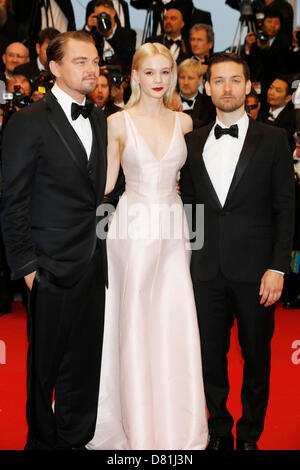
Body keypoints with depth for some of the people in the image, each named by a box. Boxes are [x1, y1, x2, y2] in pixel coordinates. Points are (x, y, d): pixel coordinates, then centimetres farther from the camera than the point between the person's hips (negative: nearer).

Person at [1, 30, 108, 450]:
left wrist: (103, 251, 8)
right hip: (53, 267, -6)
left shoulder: (99, 119, 10)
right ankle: (42, 440, 30)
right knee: (46, 362, 10)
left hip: (93, 263, 6)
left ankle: (76, 439, 33)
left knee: (86, 360, 15)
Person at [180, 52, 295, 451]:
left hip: (254, 269, -2)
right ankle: (219, 431, 29)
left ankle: (250, 434, 27)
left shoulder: (273, 139, 1)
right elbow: (188, 205, 10)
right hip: (206, 269, 3)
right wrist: (186, 261, 3)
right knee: (211, 355, 10)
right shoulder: (193, 142, 9)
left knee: (256, 357, 9)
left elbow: (285, 208, -2)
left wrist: (277, 268, -9)